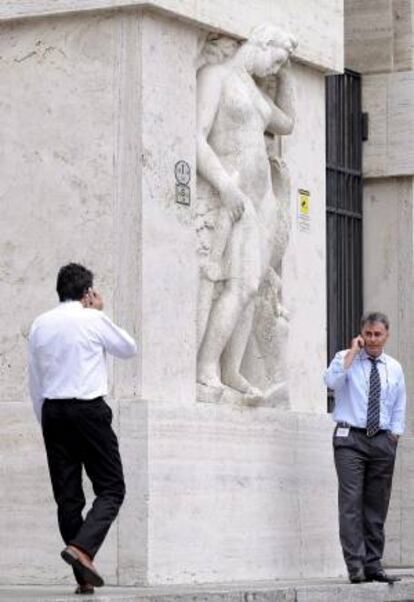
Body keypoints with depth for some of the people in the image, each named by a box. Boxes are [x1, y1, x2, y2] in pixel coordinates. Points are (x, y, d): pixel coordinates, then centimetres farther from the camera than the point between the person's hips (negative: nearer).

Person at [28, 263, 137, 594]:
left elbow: (35, 381, 13)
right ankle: (82, 548, -22)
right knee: (111, 488, 1)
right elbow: (129, 348, 10)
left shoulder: (40, 325, 10)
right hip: (88, 410, -5)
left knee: (67, 494, 7)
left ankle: (84, 575, 6)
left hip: (52, 411, 5)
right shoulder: (93, 320, -5)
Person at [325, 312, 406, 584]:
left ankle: (374, 566, 7)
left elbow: (399, 409, 17)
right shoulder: (344, 359, 3)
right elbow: (332, 381, -19)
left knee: (377, 506, 4)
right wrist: (353, 352, -14)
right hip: (350, 439, -4)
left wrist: (393, 438, 5)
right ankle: (356, 567, -16)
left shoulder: (394, 368, 14)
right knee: (351, 502, -13)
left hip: (382, 440, 4)